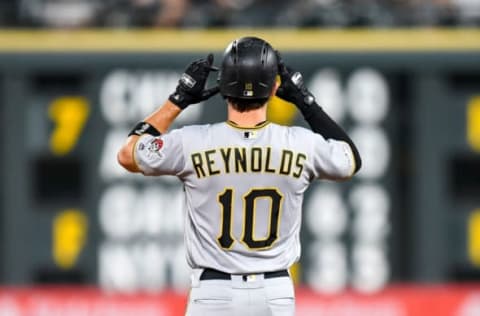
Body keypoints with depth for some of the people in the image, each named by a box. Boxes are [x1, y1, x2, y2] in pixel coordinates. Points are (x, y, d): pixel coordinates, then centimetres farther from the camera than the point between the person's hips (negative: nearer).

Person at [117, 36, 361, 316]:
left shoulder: (192, 144, -11)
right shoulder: (302, 145, -7)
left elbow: (128, 155, 8)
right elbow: (352, 161, 16)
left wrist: (179, 99, 10)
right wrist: (307, 101, 16)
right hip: (276, 294, 2)